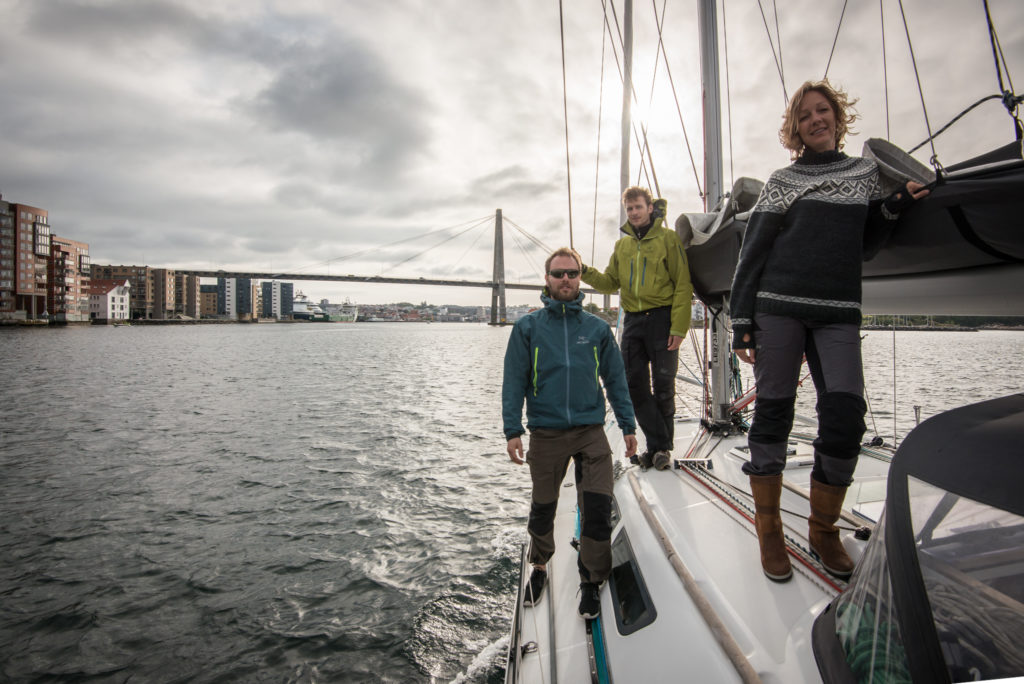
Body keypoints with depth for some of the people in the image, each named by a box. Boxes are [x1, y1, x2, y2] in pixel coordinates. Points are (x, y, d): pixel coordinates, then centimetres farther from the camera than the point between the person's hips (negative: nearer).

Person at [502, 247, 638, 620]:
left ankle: (591, 581, 19)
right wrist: (513, 430, -7)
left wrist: (628, 426, 7)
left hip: (591, 431, 1)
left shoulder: (597, 328, 6)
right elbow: (514, 382, 0)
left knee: (598, 507, -6)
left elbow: (615, 379, 10)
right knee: (542, 508, 14)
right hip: (545, 434, 0)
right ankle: (539, 568, 42)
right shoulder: (527, 327, 1)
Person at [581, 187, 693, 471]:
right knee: (635, 386, 2)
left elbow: (683, 285, -5)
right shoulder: (622, 244, 15)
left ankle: (662, 447, 15)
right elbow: (612, 283, 14)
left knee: (663, 388, 1)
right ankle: (658, 444, 13)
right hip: (633, 321, 5)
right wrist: (586, 272, -5)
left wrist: (679, 327, -13)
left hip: (662, 319, -5)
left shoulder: (668, 238, -1)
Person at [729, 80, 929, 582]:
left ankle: (823, 530, 12)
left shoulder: (866, 173, 19)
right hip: (778, 309, -2)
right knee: (772, 415, -1)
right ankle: (768, 530, 12)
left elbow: (864, 246, 22)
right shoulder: (781, 182, 11)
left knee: (845, 419, -8)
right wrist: (741, 319, -3)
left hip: (839, 314, 2)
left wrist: (893, 209, 5)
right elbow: (752, 252, 5)